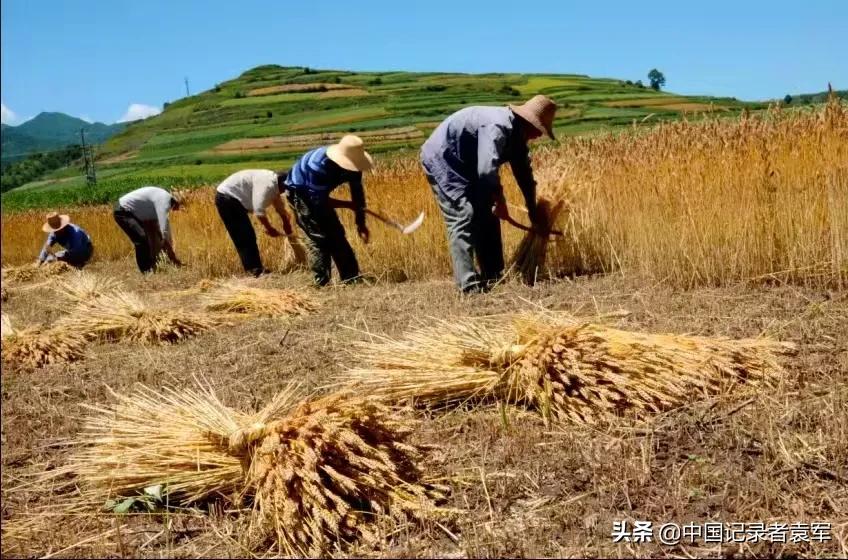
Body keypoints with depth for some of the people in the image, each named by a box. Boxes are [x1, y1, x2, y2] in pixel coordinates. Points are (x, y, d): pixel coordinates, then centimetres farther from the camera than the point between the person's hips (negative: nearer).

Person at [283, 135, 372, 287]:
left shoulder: (351, 166, -18)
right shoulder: (319, 166, -39)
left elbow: (358, 193, -7)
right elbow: (318, 200, -33)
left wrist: (361, 223, -10)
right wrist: (350, 205, -24)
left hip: (319, 194, 8)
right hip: (300, 192, -8)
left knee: (336, 233, 8)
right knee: (318, 236, -15)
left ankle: (351, 277, 13)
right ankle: (322, 283, -11)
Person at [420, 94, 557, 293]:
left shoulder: (516, 134, 5)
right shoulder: (498, 126, -27)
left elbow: (524, 172, 14)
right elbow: (487, 169, -38)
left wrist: (533, 212, 18)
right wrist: (499, 199, -23)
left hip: (464, 165, 11)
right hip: (441, 159, -11)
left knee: (486, 215, 10)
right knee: (463, 218, -18)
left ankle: (494, 277, 15)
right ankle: (469, 284, -19)